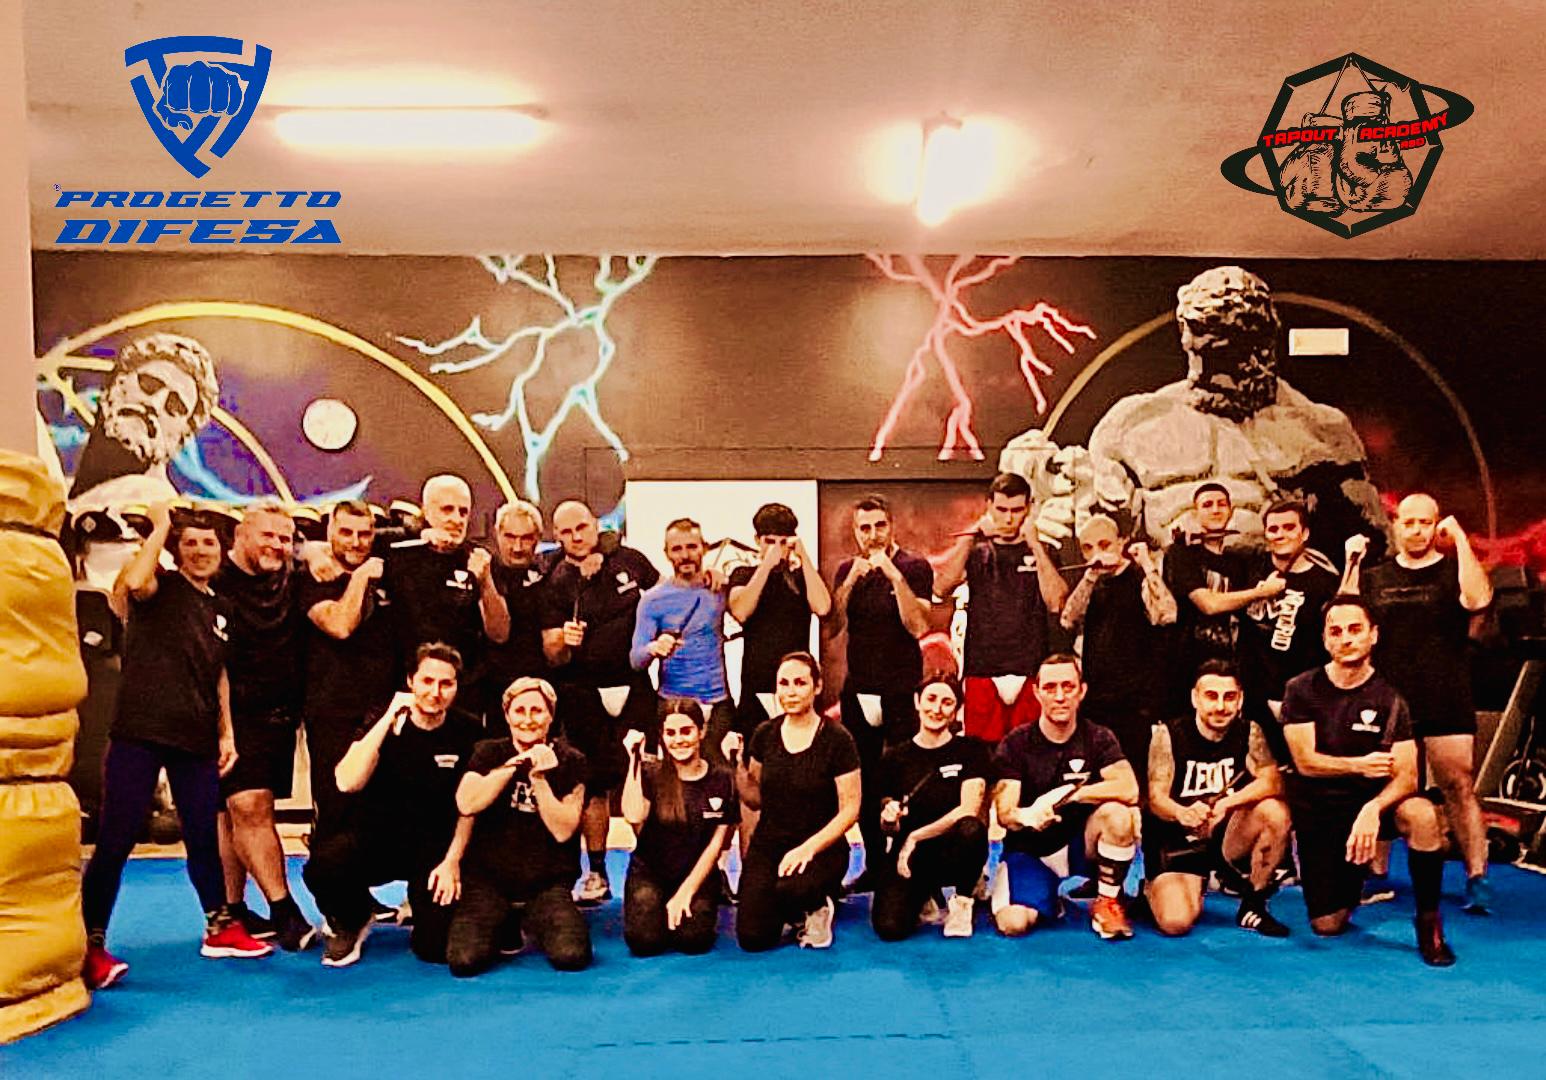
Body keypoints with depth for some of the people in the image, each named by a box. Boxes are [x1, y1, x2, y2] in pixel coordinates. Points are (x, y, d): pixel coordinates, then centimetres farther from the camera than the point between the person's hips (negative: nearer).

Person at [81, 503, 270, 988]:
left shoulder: (220, 611, 17)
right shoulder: (161, 587, 0)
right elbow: (134, 581, -26)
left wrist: (226, 733, 15)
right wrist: (161, 524, -16)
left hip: (196, 741, 6)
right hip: (139, 733, -5)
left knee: (204, 837, 12)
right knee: (115, 841, -4)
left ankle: (219, 929, 24)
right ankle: (91, 945, 5)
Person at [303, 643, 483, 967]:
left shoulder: (468, 731, -5)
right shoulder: (383, 722, -6)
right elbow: (347, 783, -23)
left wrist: (452, 861, -6)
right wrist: (389, 718, -25)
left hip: (435, 847, 0)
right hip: (376, 834, 0)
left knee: (438, 948, -16)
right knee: (323, 867, -31)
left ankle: (423, 902, 21)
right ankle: (352, 922, 4)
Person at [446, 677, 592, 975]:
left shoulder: (569, 761, 3)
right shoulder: (489, 753, 5)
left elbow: (563, 830, -7)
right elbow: (466, 804, -14)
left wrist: (538, 778, -16)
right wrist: (514, 764, -17)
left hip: (547, 883, 0)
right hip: (488, 878, 0)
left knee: (572, 956, -24)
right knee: (464, 961, -23)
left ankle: (531, 922, 11)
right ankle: (505, 925, 12)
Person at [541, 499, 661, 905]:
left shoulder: (629, 560, 3)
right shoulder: (556, 584, -2)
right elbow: (552, 655, -4)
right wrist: (563, 641, -25)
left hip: (633, 685, 1)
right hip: (583, 693, -1)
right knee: (594, 784, 4)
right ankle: (596, 874, 15)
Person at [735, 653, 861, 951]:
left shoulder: (836, 739, -9)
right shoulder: (765, 734, 3)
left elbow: (850, 809, -9)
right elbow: (755, 800, 10)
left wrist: (809, 848, -19)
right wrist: (737, 766, -6)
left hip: (821, 848, -3)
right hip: (768, 844, 3)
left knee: (789, 890, -36)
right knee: (752, 938, -14)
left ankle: (817, 907, 1)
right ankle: (789, 912, 20)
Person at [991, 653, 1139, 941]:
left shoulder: (1099, 739, -5)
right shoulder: (1015, 744, -8)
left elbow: (1129, 790, -22)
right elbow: (1004, 813, -16)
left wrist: (1066, 794, -26)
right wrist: (1025, 817, -40)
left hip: (1081, 841, 0)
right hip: (1029, 849, 0)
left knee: (1118, 815, -30)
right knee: (1012, 924, -23)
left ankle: (1107, 903, -7)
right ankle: (1048, 902, 14)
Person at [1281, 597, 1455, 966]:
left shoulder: (1390, 697, -7)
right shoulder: (1302, 690, -6)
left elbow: (1407, 775, -16)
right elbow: (1305, 761, -11)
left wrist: (1373, 809, -35)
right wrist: (1360, 765, -27)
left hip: (1371, 802, 0)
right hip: (1318, 812, 0)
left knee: (1422, 814, -35)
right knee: (1327, 927, -6)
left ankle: (1429, 921, -13)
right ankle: (1350, 879, 30)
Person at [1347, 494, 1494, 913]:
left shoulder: (1453, 570, 6)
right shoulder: (1374, 577, 14)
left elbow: (1477, 598, -16)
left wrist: (1460, 539, -13)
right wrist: (1351, 564, -1)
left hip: (1445, 704, -2)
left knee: (1459, 788, -5)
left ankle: (1477, 879, 0)